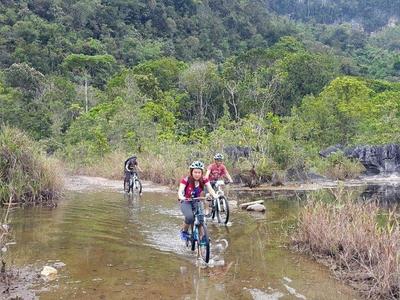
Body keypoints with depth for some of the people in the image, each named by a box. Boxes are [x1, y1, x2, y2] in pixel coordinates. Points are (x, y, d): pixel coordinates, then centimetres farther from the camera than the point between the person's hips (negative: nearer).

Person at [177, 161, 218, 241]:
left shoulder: (204, 180, -11)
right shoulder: (186, 180, -20)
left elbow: (210, 189, -23)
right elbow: (180, 190, -31)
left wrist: (215, 195, -45)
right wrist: (181, 197, -54)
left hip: (197, 202, 3)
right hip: (186, 202, -3)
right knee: (190, 217, -30)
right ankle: (183, 231, -1)